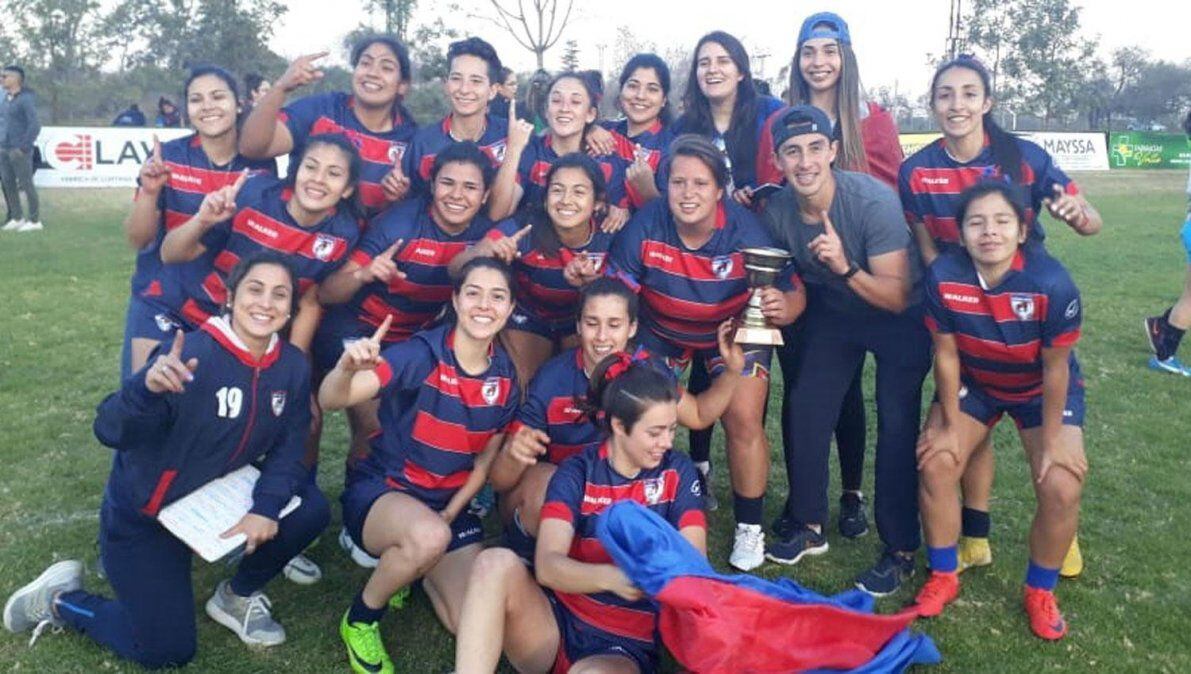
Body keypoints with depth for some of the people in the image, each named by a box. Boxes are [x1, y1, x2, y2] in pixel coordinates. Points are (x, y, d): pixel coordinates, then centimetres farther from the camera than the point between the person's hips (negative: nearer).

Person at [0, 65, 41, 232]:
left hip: (20, 150, -8)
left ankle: (35, 221, 3)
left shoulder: (26, 98, -12)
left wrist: (24, 148, -19)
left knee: (26, 184, -3)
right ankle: (17, 218, 18)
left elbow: (35, 125, -18)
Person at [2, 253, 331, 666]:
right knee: (167, 652, -3)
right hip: (142, 513, -5)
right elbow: (110, 432, -34)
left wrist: (266, 506, -22)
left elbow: (288, 447, -5)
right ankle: (58, 601, 22)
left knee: (310, 510, -13)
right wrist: (147, 388, -54)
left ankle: (236, 597, 12)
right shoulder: (191, 354, -28)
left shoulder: (293, 366, -10)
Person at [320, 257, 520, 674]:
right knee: (428, 536, -39)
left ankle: (422, 570, 21)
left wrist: (448, 517, -5)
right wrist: (347, 368, -52)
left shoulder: (506, 379, -4)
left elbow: (484, 462, 7)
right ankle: (360, 622, -8)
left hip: (449, 506, 5)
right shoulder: (422, 354, -19)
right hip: (379, 491, -4)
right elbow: (331, 401, -31)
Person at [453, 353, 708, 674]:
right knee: (497, 563, -30)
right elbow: (547, 565, -17)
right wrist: (611, 578, -36)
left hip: (624, 643, -1)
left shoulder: (677, 473, 0)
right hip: (555, 618, 2)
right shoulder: (577, 473, -4)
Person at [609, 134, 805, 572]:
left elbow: (794, 293, -22)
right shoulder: (645, 227, -26)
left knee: (743, 420, -14)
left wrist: (782, 308, -45)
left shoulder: (747, 234, -28)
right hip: (661, 330, 2)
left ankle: (749, 527, 9)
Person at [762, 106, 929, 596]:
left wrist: (845, 267, -42)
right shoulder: (776, 212, -16)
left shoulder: (874, 202, -30)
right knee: (803, 409, -1)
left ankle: (901, 550, 5)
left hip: (900, 317, -4)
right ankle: (808, 525, 18)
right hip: (833, 312, 5)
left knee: (896, 425, -11)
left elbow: (897, 297, -28)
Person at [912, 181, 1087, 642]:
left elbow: (1055, 367, -19)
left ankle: (1040, 593, 12)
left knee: (1061, 487, -16)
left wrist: (1053, 438, -12)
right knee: (935, 464, -14)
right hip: (973, 383, 2)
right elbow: (946, 353, -13)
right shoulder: (943, 276, -26)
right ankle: (943, 578, 9)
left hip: (1041, 389, -1)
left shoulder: (1051, 283, -32)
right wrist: (950, 424, -8)